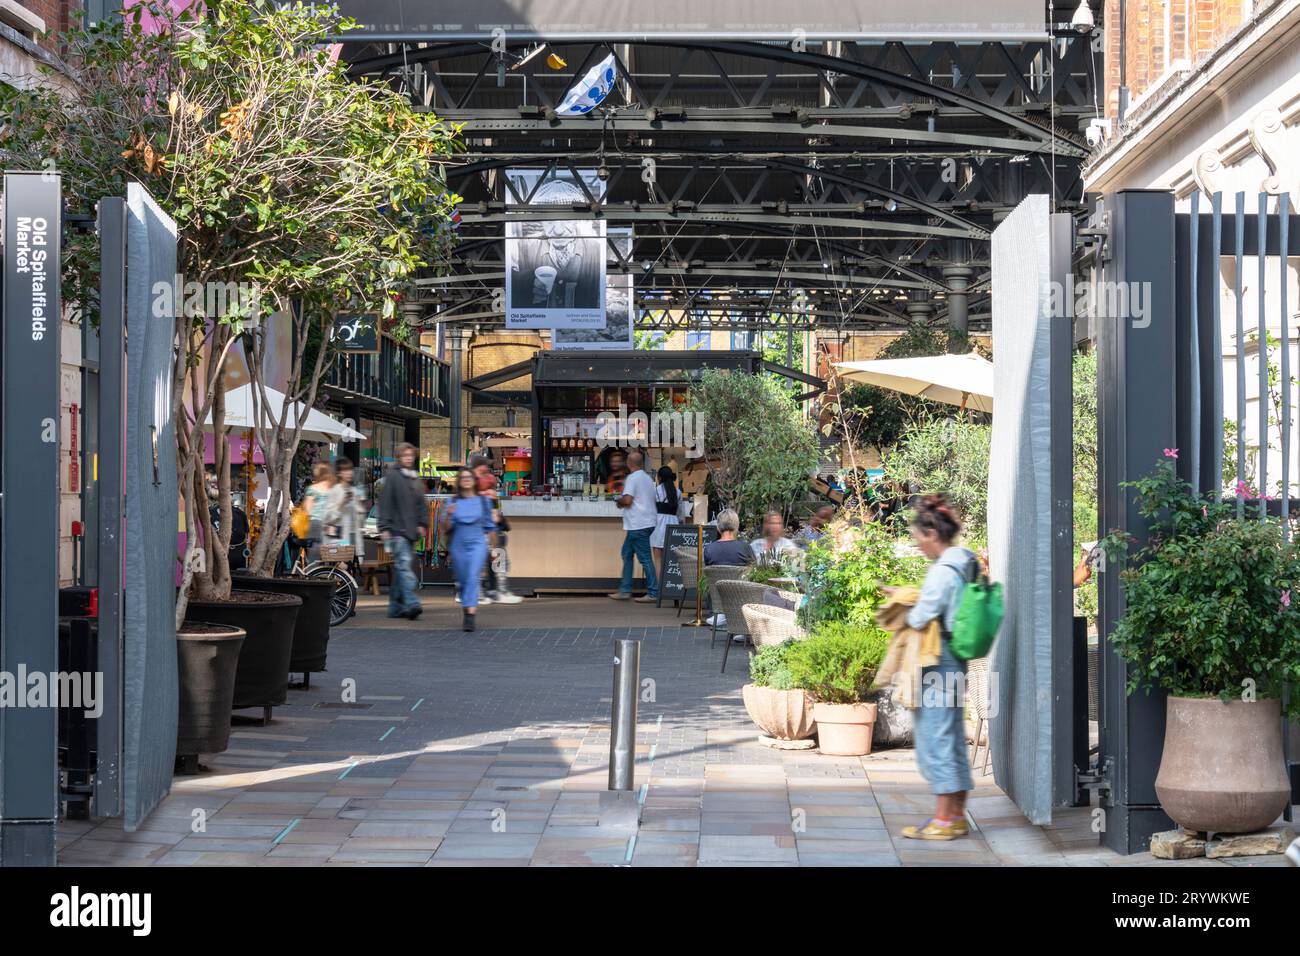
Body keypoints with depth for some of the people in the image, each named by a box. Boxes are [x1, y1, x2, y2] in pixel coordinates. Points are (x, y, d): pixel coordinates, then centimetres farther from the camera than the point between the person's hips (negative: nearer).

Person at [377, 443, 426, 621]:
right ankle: (411, 603, -26)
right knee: (404, 565, -16)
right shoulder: (392, 476, -4)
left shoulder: (416, 479, 17)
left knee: (400, 569, 10)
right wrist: (384, 527, -12)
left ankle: (396, 606, 14)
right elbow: (385, 503, -8)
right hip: (396, 529, -7)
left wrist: (422, 524, 12)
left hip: (411, 530, 7)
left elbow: (421, 504, 23)